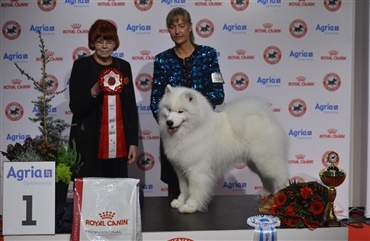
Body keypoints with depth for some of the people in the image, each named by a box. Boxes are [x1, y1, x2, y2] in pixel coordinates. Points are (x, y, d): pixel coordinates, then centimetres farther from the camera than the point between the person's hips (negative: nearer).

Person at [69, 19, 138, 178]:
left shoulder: (123, 66, 10)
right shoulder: (81, 65, 1)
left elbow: (131, 107, 11)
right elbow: (75, 107, -3)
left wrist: (133, 142, 7)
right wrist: (94, 92, -21)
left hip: (118, 143, 3)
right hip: (89, 143, -3)